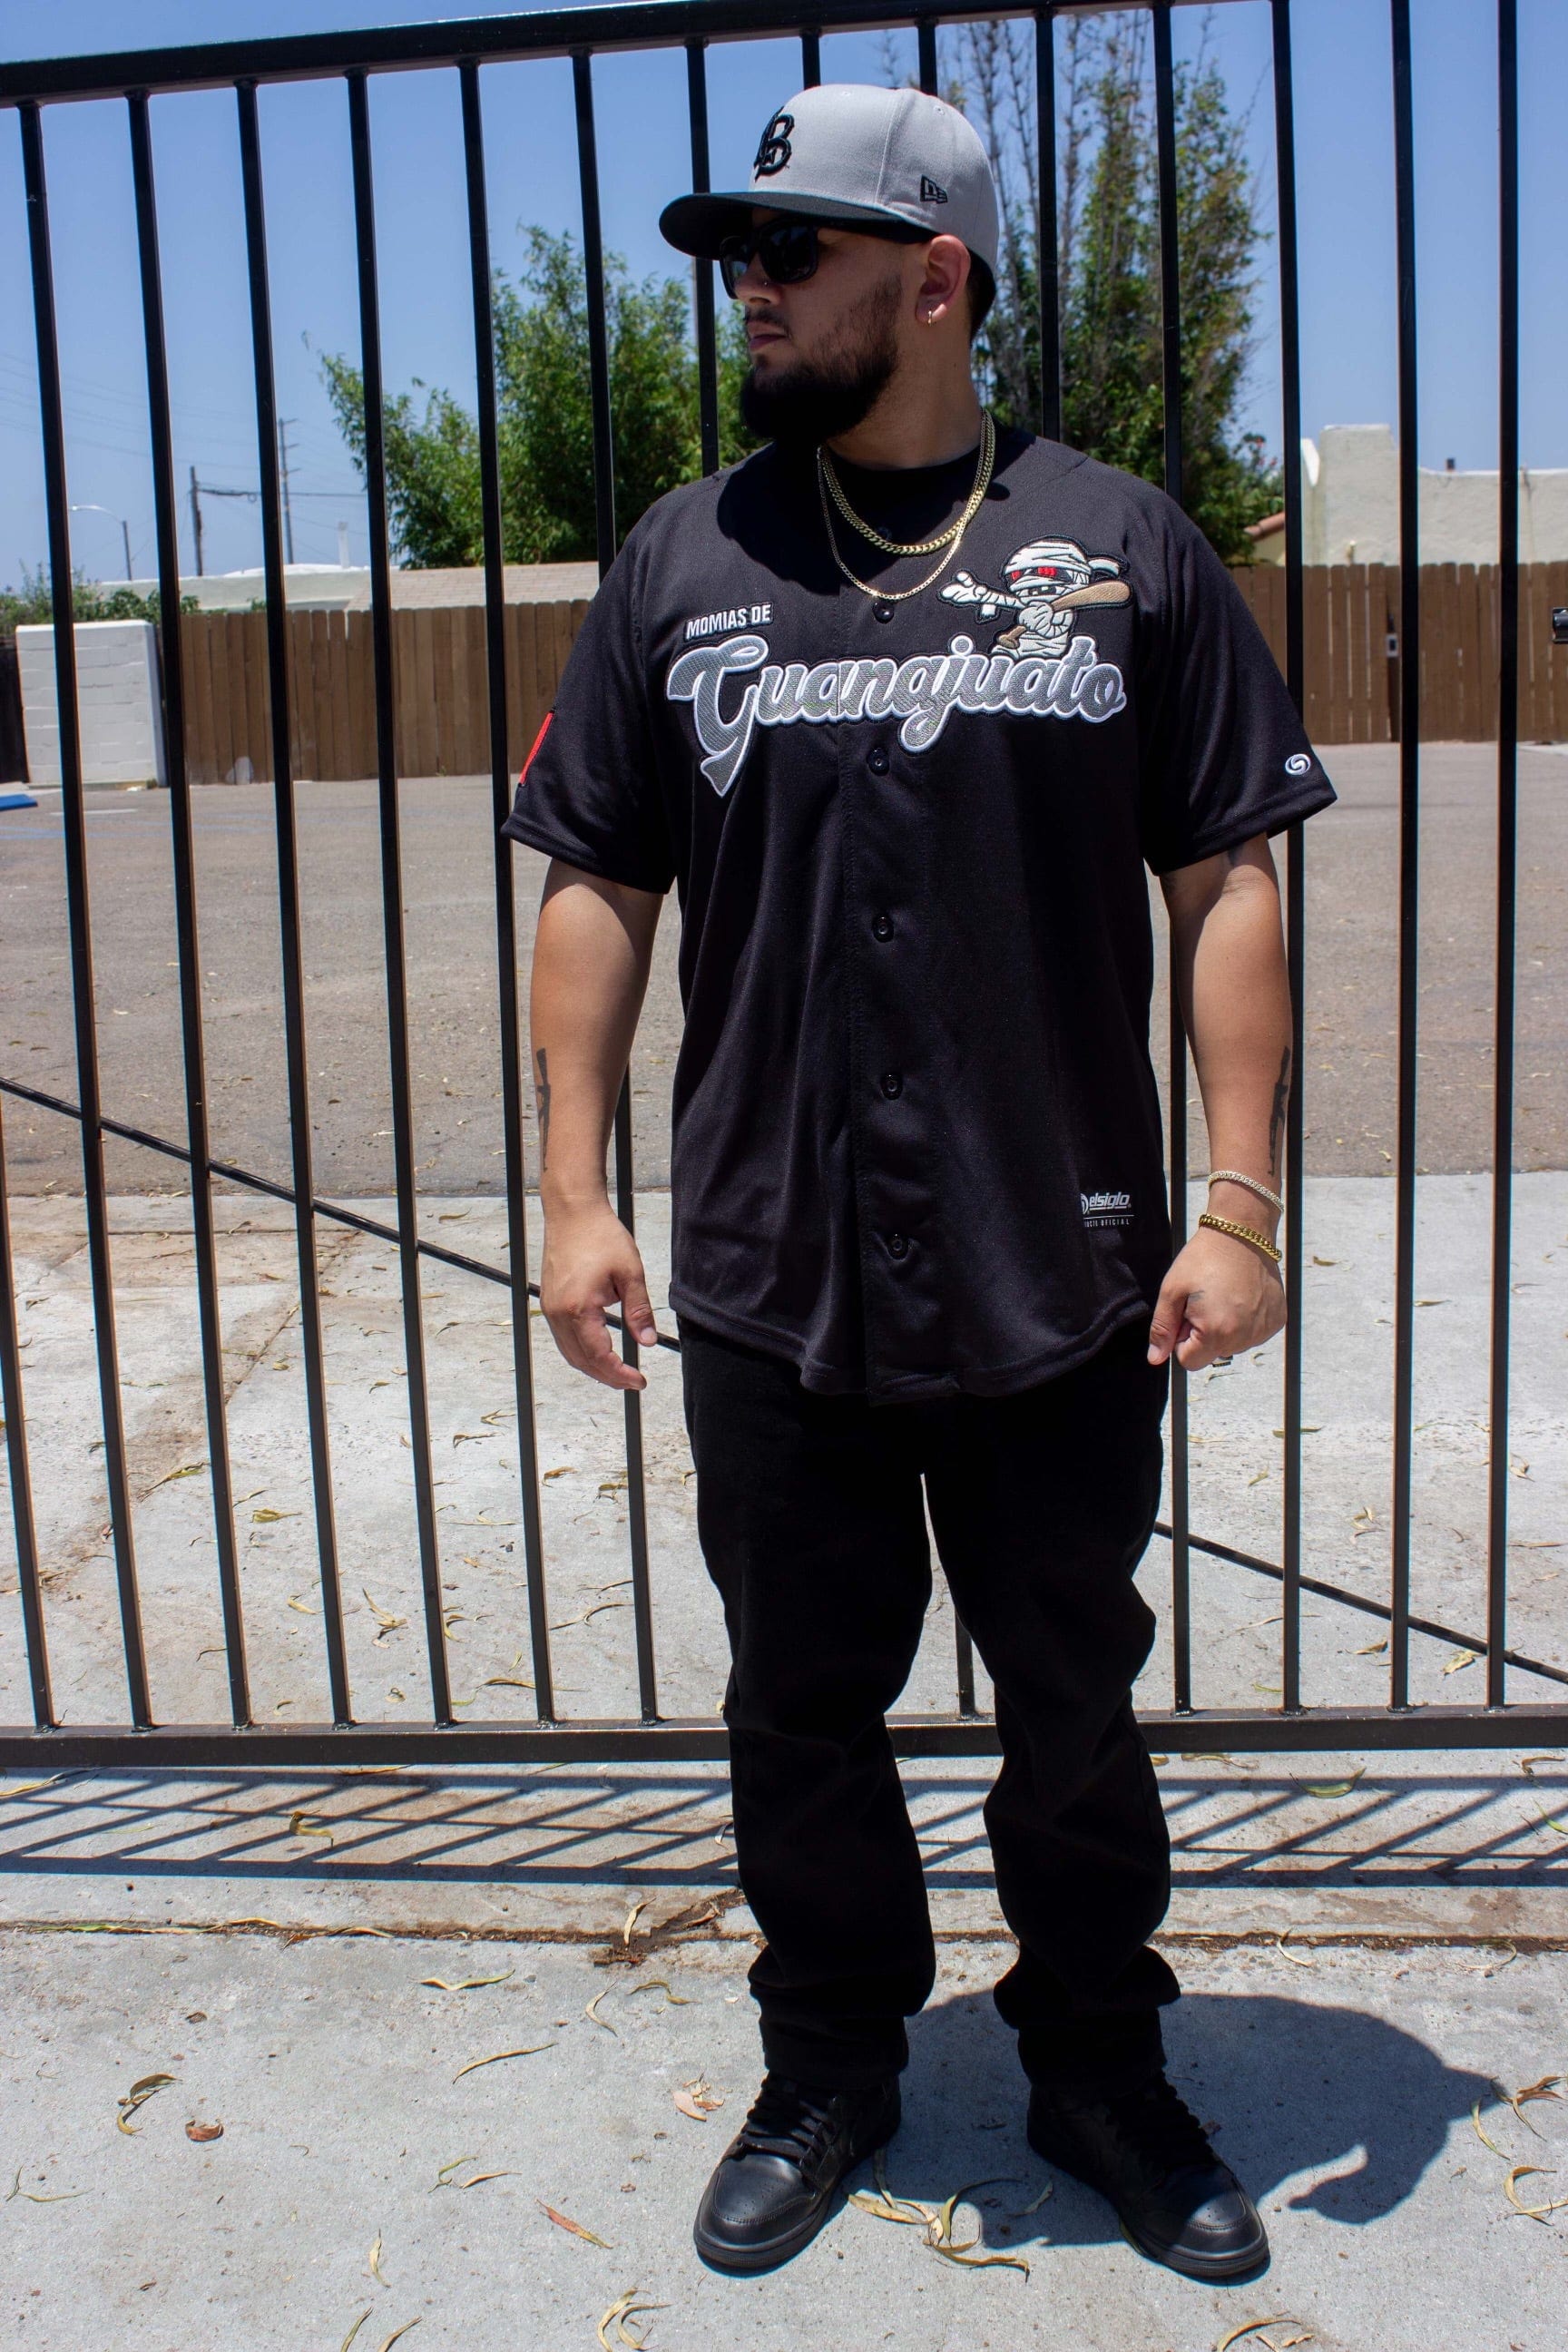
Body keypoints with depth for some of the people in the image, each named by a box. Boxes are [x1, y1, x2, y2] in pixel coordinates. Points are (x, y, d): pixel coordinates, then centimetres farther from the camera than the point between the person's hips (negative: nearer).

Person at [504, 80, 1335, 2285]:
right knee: (802, 1713, 14)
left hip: (1063, 1282, -1)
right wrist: (576, 1190, 1)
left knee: (1077, 1719, 13)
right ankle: (830, 2068, 36)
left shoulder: (1124, 547, 2)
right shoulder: (684, 561, 6)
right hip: (768, 1287, 2)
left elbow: (1229, 886, 1)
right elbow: (598, 888, 7)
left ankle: (1103, 2075, 35)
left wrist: (1241, 1206, -4)